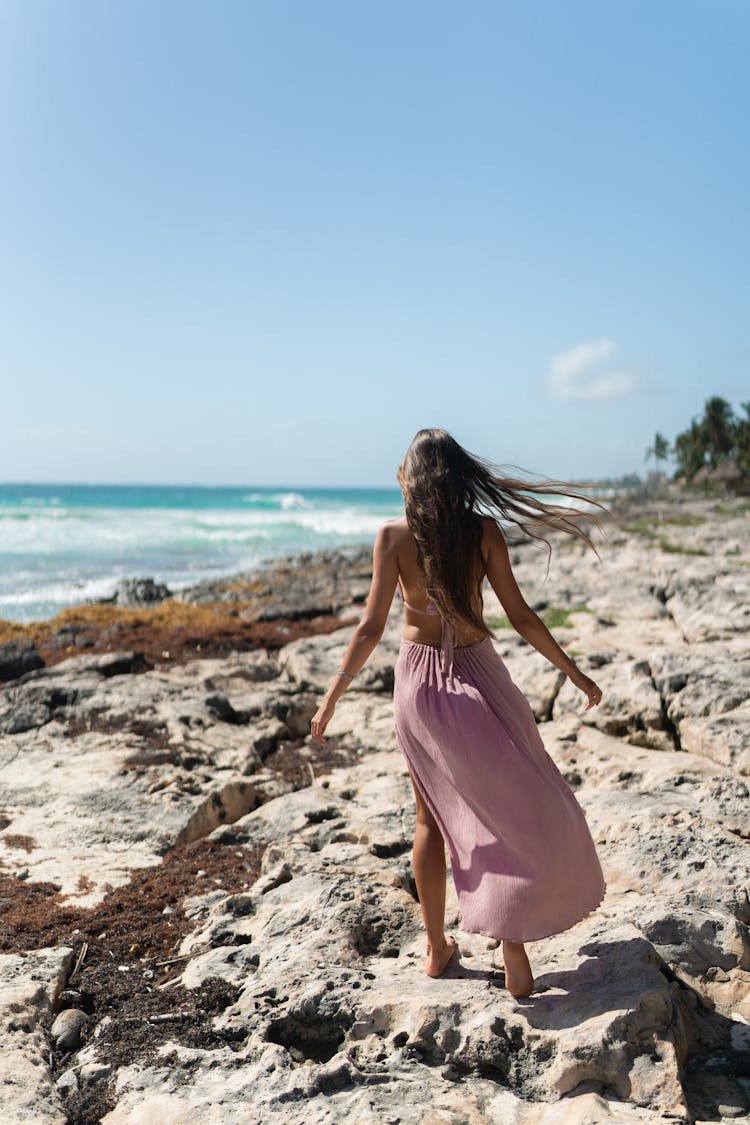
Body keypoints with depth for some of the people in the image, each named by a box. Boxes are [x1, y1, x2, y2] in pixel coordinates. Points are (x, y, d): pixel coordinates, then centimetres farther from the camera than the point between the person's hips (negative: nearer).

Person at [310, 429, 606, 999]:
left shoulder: (394, 536, -10)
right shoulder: (483, 530, -9)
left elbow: (371, 628, -12)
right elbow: (521, 617, -7)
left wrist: (332, 698, -3)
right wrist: (573, 672, 5)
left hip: (418, 680, 1)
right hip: (476, 678, -1)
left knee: (433, 815, 17)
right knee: (514, 806, 11)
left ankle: (437, 948, 28)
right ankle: (514, 951, 10)